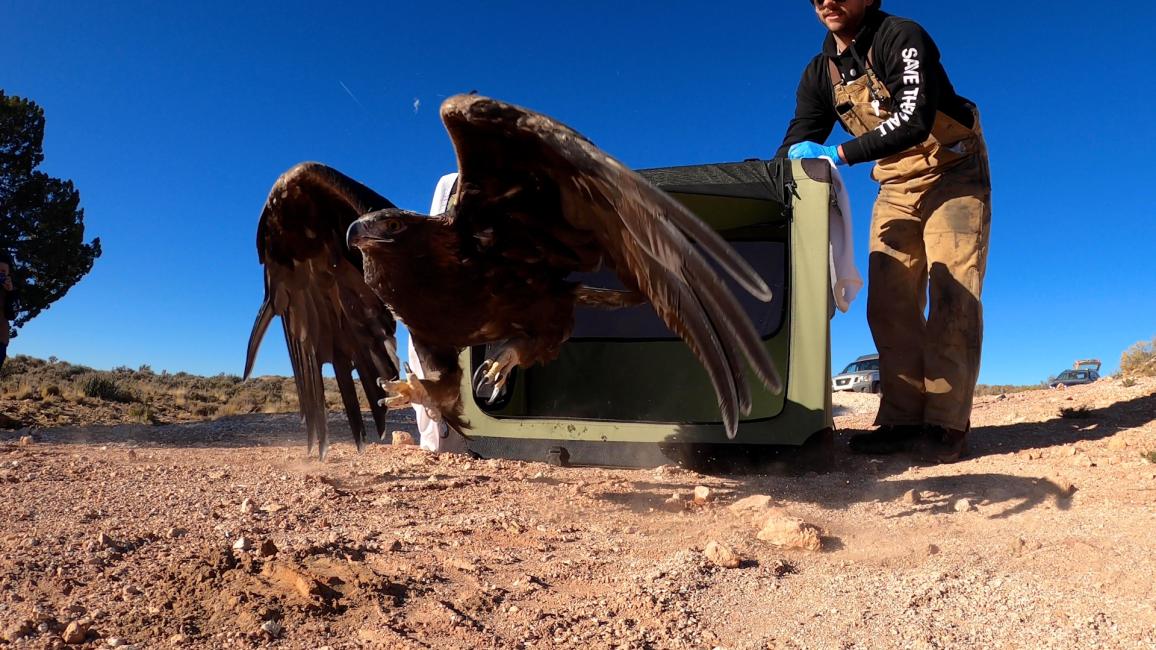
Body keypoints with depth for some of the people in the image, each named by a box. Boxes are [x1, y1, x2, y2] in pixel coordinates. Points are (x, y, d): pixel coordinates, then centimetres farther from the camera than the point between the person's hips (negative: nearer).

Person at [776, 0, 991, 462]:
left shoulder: (901, 38, -17)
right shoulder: (820, 74, 2)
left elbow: (914, 120, -30)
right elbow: (797, 143, -2)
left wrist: (839, 154, -33)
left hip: (952, 176, -5)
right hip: (895, 188, 6)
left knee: (952, 295, -13)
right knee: (889, 304, -4)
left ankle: (946, 424, -13)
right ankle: (903, 419, -2)